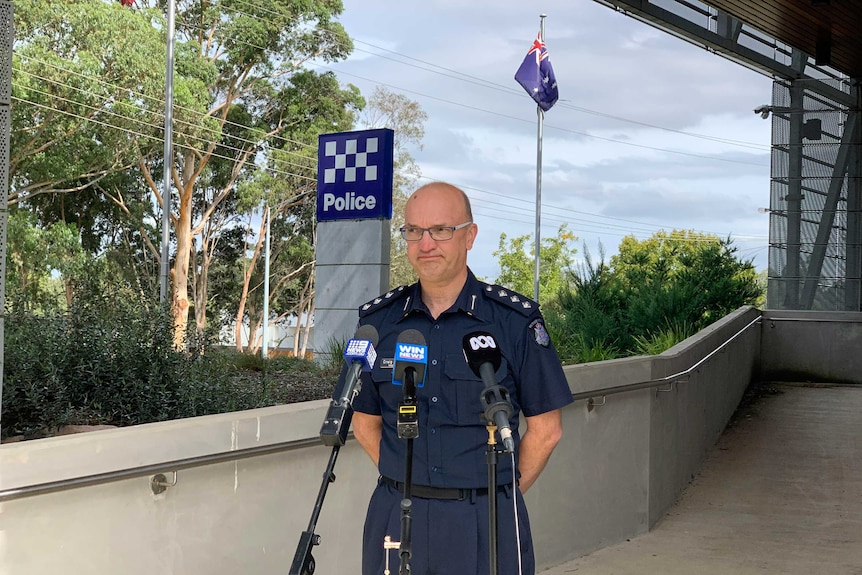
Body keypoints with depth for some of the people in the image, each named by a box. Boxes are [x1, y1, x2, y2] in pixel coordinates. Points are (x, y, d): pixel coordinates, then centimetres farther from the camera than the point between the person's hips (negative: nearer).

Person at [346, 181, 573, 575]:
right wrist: (407, 483, 5)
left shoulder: (516, 320, -4)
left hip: (485, 521, -2)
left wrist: (501, 494, 0)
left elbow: (545, 429, 1)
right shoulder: (378, 320, 4)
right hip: (395, 516, 3)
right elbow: (365, 423, 13)